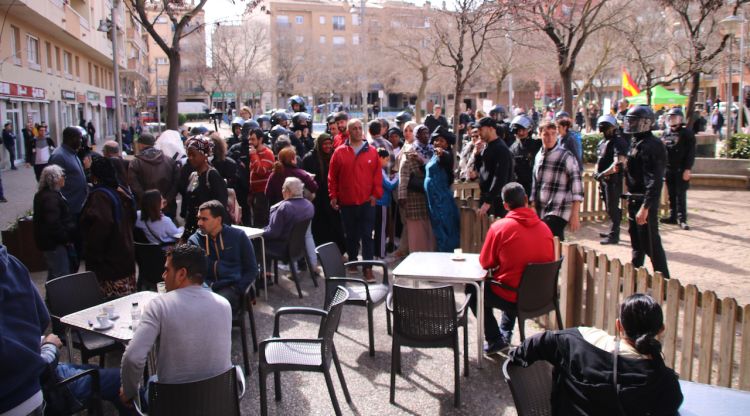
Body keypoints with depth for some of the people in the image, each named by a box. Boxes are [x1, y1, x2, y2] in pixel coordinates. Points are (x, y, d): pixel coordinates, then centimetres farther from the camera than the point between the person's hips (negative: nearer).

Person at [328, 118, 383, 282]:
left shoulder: (372, 152, 2)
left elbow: (377, 175, 3)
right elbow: (332, 176, 5)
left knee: (367, 235, -3)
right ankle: (352, 261, 32)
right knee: (350, 234, 15)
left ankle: (368, 267, -1)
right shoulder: (339, 152, 2)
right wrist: (333, 196, 2)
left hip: (367, 201, -1)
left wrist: (376, 194, -4)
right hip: (346, 202, 1)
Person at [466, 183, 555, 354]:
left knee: (472, 288, 20)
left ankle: (495, 340, 17)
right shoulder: (545, 227, -1)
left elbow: (485, 263, -4)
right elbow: (549, 261, 12)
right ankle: (505, 333, 36)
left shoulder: (499, 226, -13)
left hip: (512, 298, -5)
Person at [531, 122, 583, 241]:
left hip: (558, 213, -5)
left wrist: (575, 215, -14)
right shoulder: (538, 156, 10)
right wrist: (533, 209, 19)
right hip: (541, 213, 5)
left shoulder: (566, 157, -8)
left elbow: (577, 188, -10)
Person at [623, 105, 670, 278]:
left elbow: (654, 181, -25)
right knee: (637, 243, 19)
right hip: (634, 200, 10)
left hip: (645, 201, -10)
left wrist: (645, 207, -29)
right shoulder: (637, 143, 13)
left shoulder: (651, 146, -18)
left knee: (651, 244, -2)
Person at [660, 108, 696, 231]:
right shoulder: (665, 133, 12)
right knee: (671, 195, 10)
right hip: (668, 169, 5)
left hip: (681, 170, -5)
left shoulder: (687, 133, -4)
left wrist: (687, 169, -15)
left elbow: (691, 152, -9)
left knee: (680, 195, -4)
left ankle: (682, 219, 0)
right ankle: (673, 216, 18)